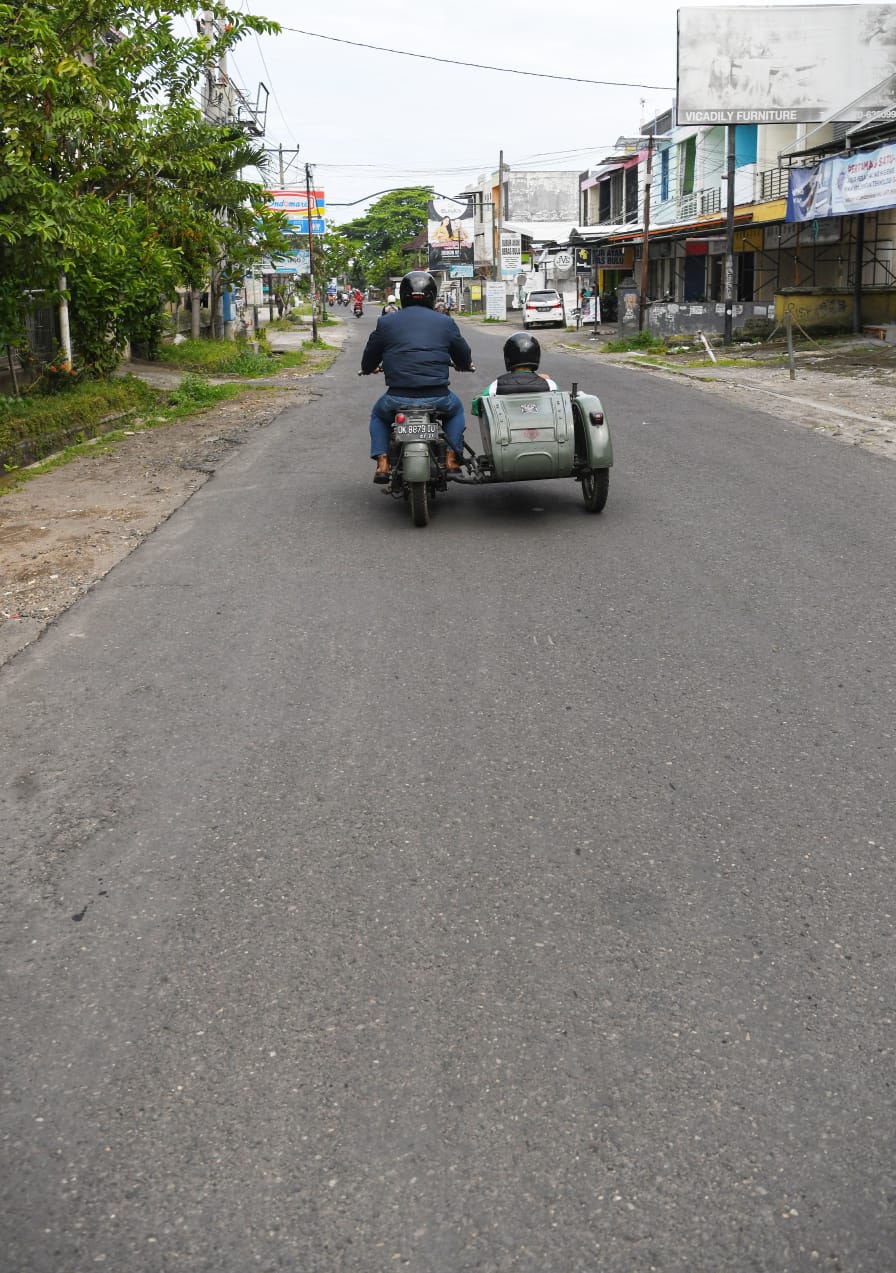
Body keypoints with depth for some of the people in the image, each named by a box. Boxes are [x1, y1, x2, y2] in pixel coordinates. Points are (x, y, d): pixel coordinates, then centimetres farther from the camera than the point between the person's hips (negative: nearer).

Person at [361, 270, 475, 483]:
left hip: (398, 399, 0)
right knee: (456, 409, 33)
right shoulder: (445, 322, 6)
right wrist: (465, 366, 41)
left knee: (378, 415, 32)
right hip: (437, 398, 0)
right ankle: (451, 459, 20)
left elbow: (368, 362, 12)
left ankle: (382, 463, 15)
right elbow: (464, 359, 16)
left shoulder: (386, 322, 4)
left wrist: (368, 369, 36)